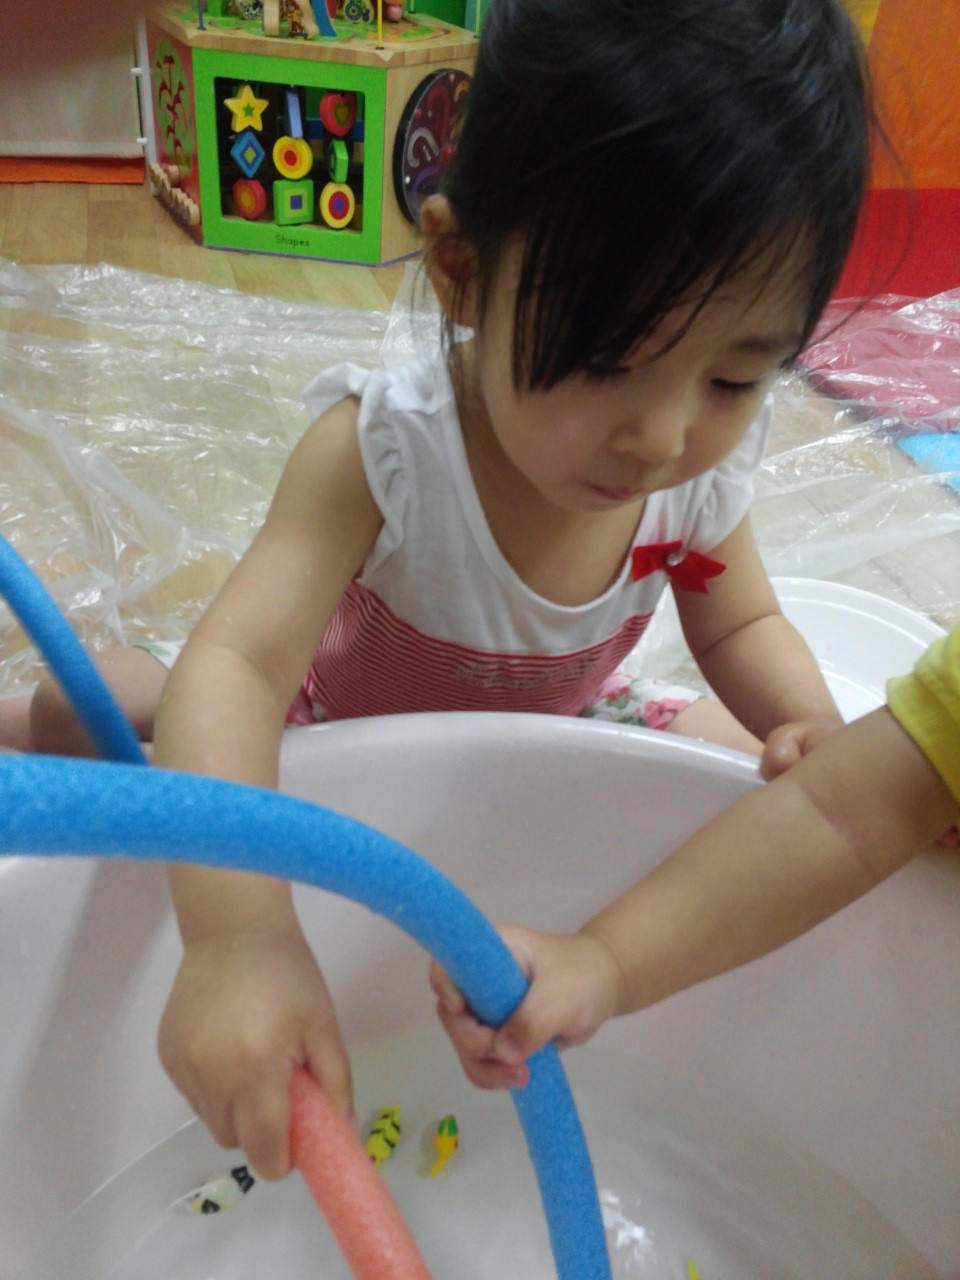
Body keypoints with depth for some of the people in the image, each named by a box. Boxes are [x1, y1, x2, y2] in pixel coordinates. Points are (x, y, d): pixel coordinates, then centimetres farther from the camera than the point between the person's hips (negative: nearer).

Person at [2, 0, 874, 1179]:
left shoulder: (705, 466, -21)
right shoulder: (380, 449, -35)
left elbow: (740, 623, -3)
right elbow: (236, 661, -44)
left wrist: (811, 727, -25)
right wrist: (239, 930, -58)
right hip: (339, 732, -2)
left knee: (748, 760, -8)